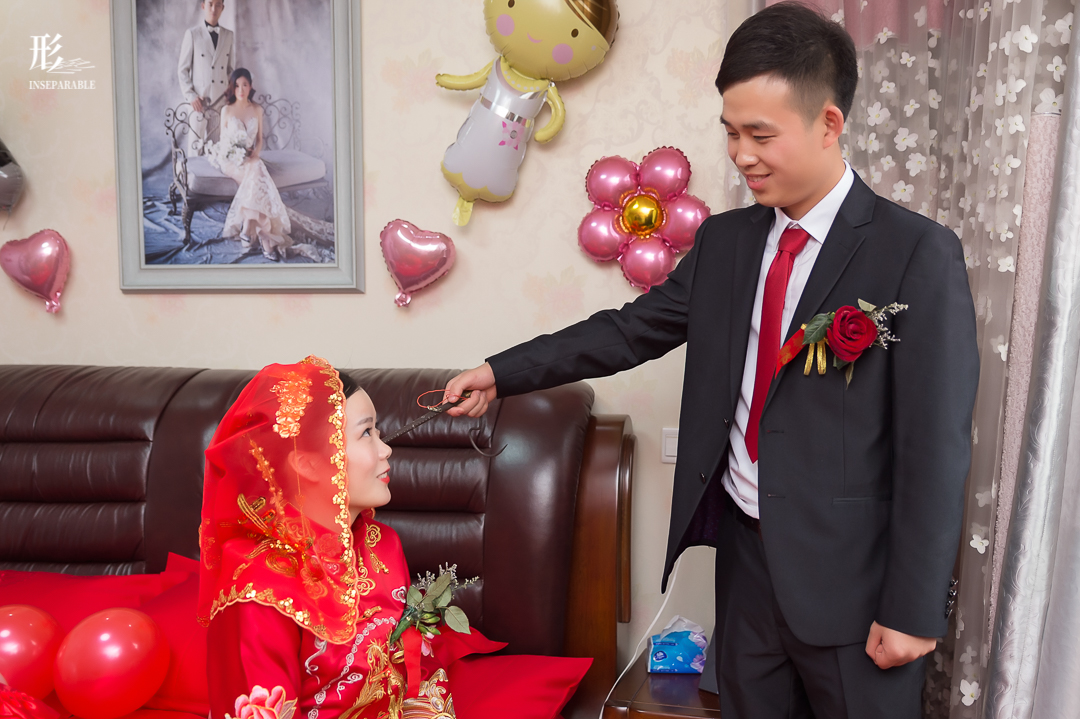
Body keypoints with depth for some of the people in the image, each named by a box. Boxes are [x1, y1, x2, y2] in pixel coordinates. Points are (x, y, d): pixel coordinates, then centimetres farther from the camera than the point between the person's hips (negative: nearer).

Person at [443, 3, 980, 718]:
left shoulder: (919, 255, -13)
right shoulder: (724, 240, 4)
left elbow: (937, 448, -14)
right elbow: (630, 330, 9)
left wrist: (913, 611, -13)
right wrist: (501, 372, 3)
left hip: (852, 577, -5)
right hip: (745, 554, 5)